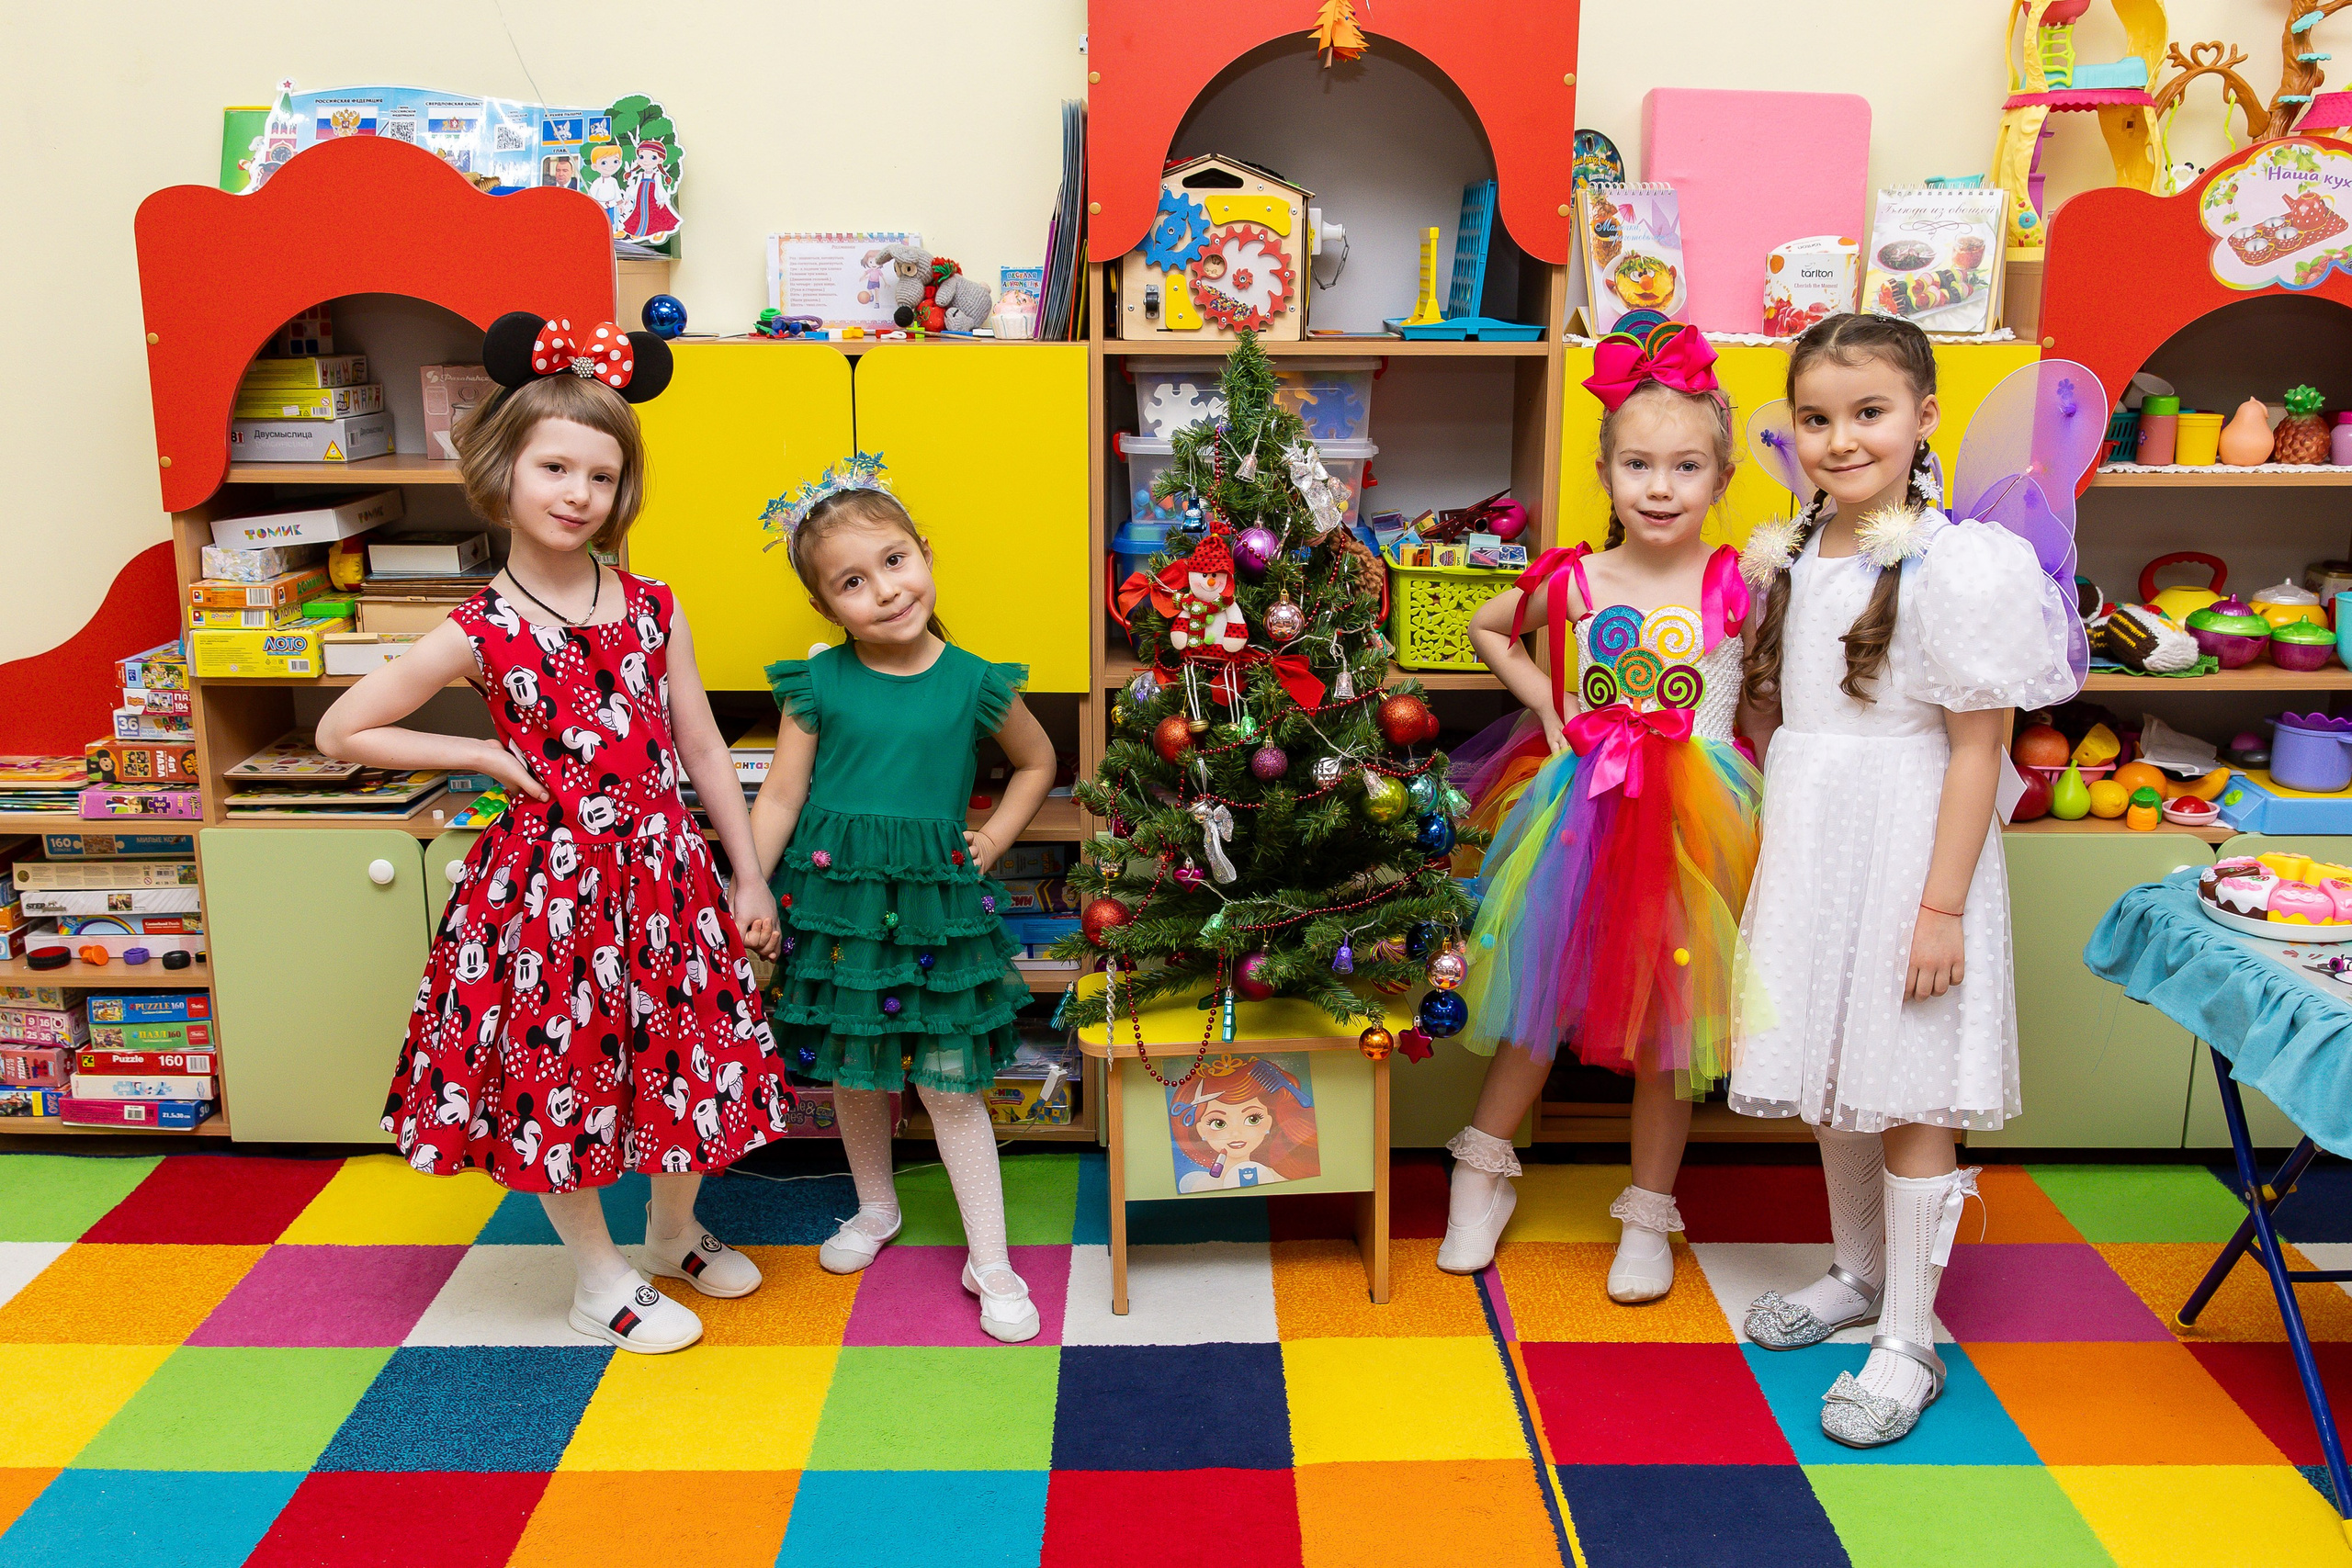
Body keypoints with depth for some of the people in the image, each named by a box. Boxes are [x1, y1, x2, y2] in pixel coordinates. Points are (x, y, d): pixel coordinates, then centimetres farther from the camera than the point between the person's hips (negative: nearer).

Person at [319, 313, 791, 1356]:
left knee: (683, 1056, 14)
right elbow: (341, 732, -2)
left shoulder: (653, 609, 0)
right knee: (560, 1072, 8)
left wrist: (748, 877, 6)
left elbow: (700, 744, 6)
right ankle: (600, 1281, 29)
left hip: (662, 869, 3)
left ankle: (673, 1231, 41)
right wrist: (489, 756, -7)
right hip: (550, 874, -3)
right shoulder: (479, 632, -9)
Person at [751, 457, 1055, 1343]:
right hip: (833, 894, 1)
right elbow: (780, 797, -3)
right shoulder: (817, 686, -5)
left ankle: (990, 1262, 14)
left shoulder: (972, 684, -5)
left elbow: (1037, 761, 12)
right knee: (851, 1070, 16)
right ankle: (875, 1207, 41)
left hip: (934, 900, -1)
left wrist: (992, 840, 2)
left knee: (950, 1083, 2)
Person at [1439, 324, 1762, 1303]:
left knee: (1665, 1018, 9)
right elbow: (1486, 630, 15)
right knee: (1539, 998, 12)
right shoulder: (1572, 582, -3)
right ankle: (1482, 1176, 33)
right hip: (1579, 816, 1)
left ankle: (1649, 1213, 28)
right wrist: (1546, 704, 6)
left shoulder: (1738, 583, -6)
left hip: (1687, 820, -1)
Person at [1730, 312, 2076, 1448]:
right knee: (1830, 1083, 18)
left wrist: (1943, 904, -17)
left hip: (1906, 846, -7)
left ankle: (1909, 1342, 16)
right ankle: (1858, 1275, 38)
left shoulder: (1952, 565, -15)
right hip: (1811, 843, 7)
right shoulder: (1793, 554, 7)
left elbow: (1977, 747, -16)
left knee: (1905, 1098, 2)